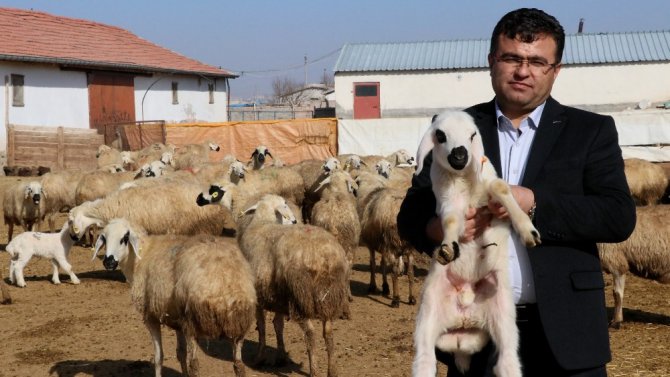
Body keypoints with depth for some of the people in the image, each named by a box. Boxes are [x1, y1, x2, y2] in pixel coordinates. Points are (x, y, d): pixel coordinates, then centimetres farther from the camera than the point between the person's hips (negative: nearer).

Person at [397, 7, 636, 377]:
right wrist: (437, 228, -18)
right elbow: (411, 214, 5)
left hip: (563, 332, -1)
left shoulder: (591, 131, 3)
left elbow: (620, 217, -7)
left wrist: (533, 202, -19)